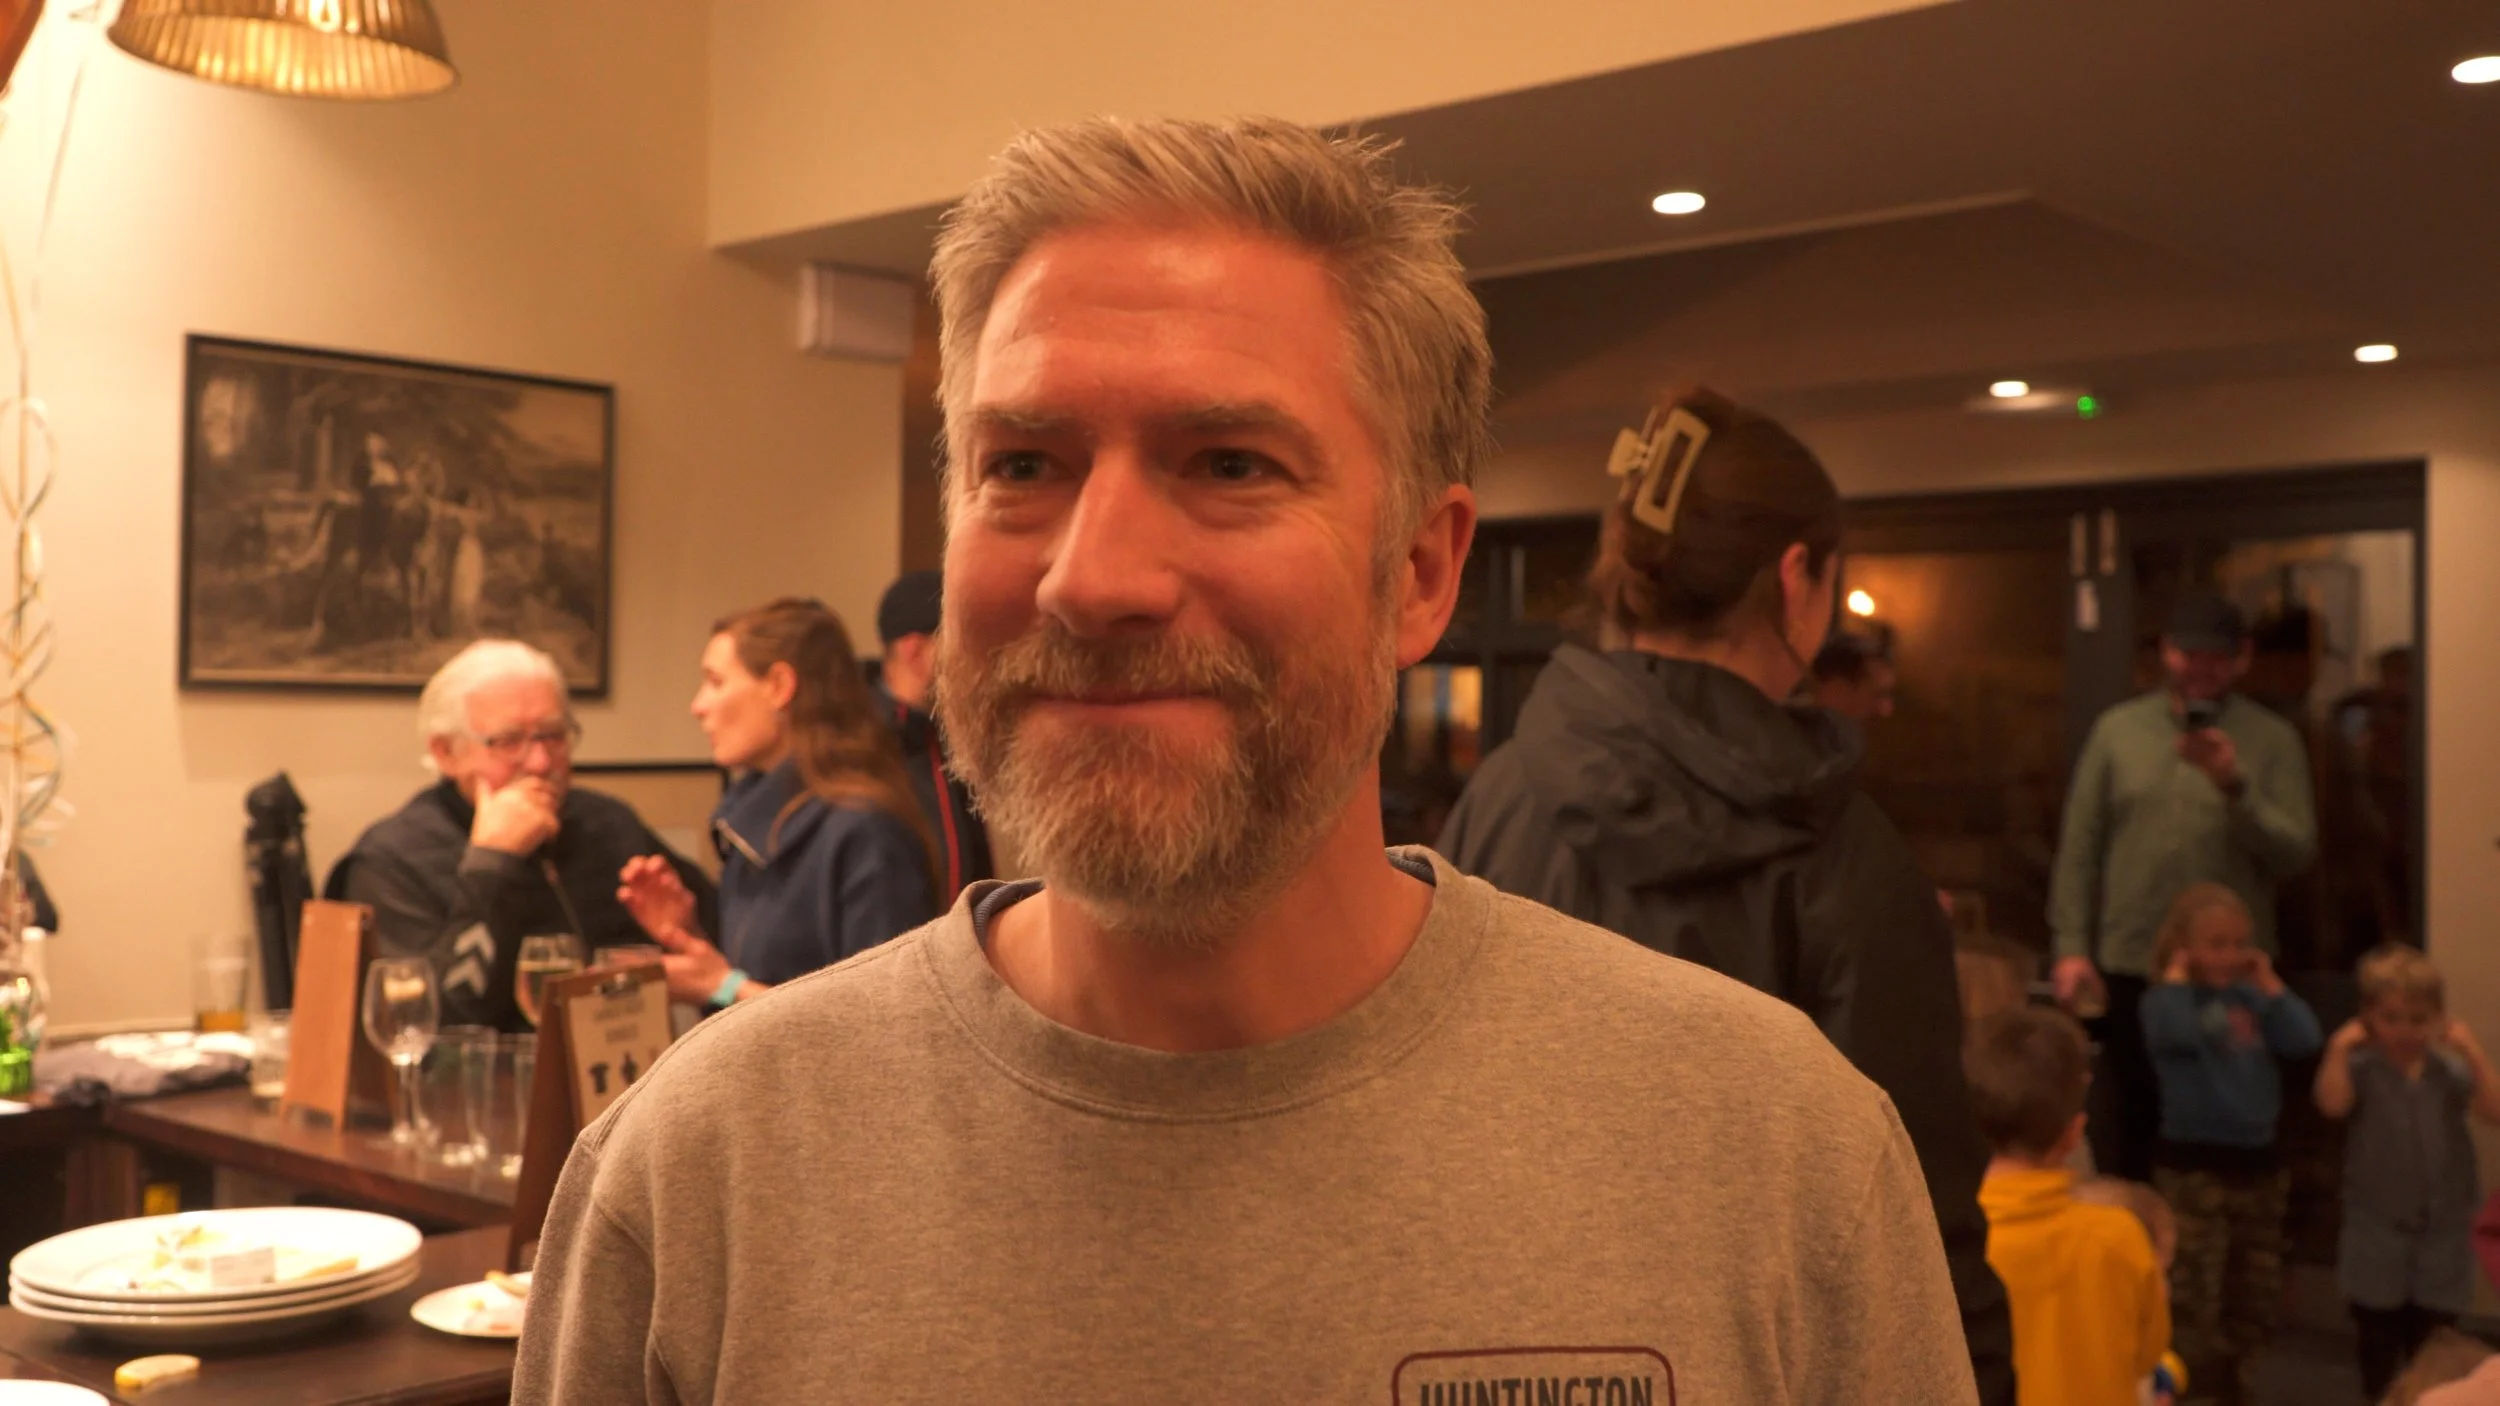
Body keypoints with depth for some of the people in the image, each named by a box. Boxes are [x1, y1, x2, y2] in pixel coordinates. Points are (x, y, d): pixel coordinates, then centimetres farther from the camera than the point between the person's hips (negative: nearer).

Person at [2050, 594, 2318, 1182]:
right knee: (2125, 1128, 8)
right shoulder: (2118, 729, 7)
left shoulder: (2271, 740, 4)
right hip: (2128, 966, 1)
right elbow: (2079, 846, 6)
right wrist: (2071, 947, -1)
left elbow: (2296, 851, -5)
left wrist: (2233, 786, -19)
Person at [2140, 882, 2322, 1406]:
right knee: (2191, 1289, -8)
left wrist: (2270, 984, -1)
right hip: (2192, 1162, -6)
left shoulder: (2251, 998, 8)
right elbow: (2178, 1034, -30)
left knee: (2256, 1289, 16)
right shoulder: (2166, 999, -7)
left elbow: (2304, 1040, -6)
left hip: (2256, 1158, 6)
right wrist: (2176, 977, -16)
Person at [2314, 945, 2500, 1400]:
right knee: (2379, 1345, 10)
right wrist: (2339, 1047, -26)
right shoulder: (2362, 1068, -9)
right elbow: (2331, 1104, -27)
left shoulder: (2449, 1070, -1)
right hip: (2378, 1234, -2)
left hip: (2442, 1233, 2)